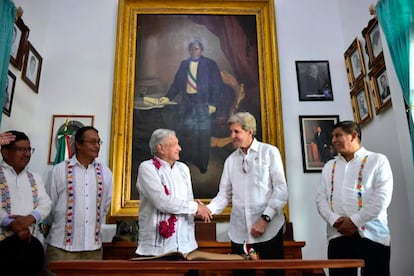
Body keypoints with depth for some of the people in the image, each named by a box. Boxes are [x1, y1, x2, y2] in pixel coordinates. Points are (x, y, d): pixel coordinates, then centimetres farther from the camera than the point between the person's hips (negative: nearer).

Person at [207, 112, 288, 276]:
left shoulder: (269, 152, 0)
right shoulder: (230, 160, 11)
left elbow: (281, 189, -5)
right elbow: (224, 194, 7)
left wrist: (265, 218, -13)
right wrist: (207, 210, -11)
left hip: (269, 229, -3)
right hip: (239, 232, 3)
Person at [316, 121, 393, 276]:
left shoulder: (377, 161, 5)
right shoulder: (329, 167, 18)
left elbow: (382, 197, -7)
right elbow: (321, 199, 10)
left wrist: (354, 221, -12)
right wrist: (334, 220, -8)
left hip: (372, 235, -3)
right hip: (338, 235, 4)